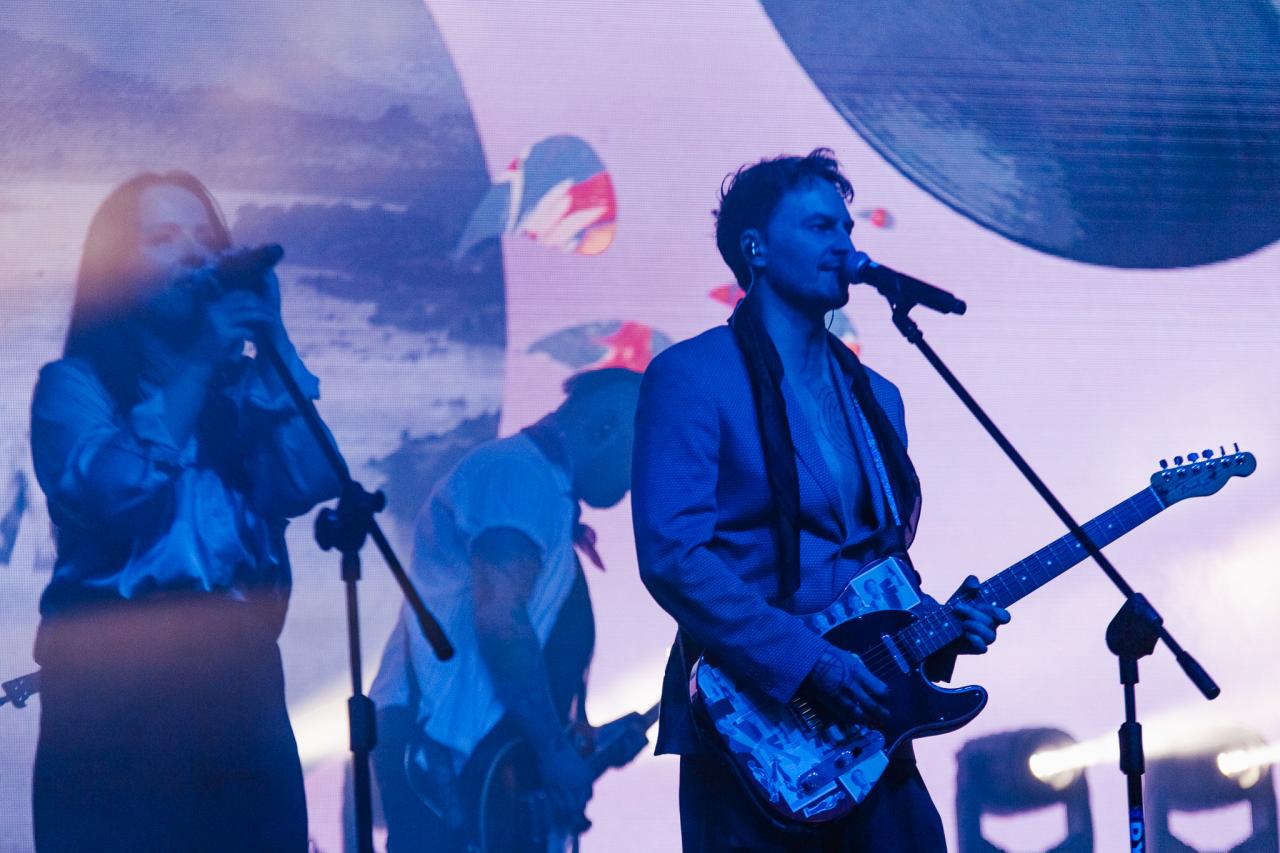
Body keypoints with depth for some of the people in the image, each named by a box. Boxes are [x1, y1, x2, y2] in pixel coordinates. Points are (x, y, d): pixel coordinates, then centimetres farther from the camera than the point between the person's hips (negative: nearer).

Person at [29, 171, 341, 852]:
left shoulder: (243, 383, 16)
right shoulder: (73, 382, 4)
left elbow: (309, 482, -2)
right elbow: (121, 490, -15)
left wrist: (270, 339, 0)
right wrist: (201, 362, -7)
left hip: (239, 682, 4)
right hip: (112, 691, -4)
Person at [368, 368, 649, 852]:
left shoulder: (540, 486, 22)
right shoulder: (520, 473, -11)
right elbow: (500, 621, -22)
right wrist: (555, 748, -20)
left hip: (468, 740, 11)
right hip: (436, 741, -11)